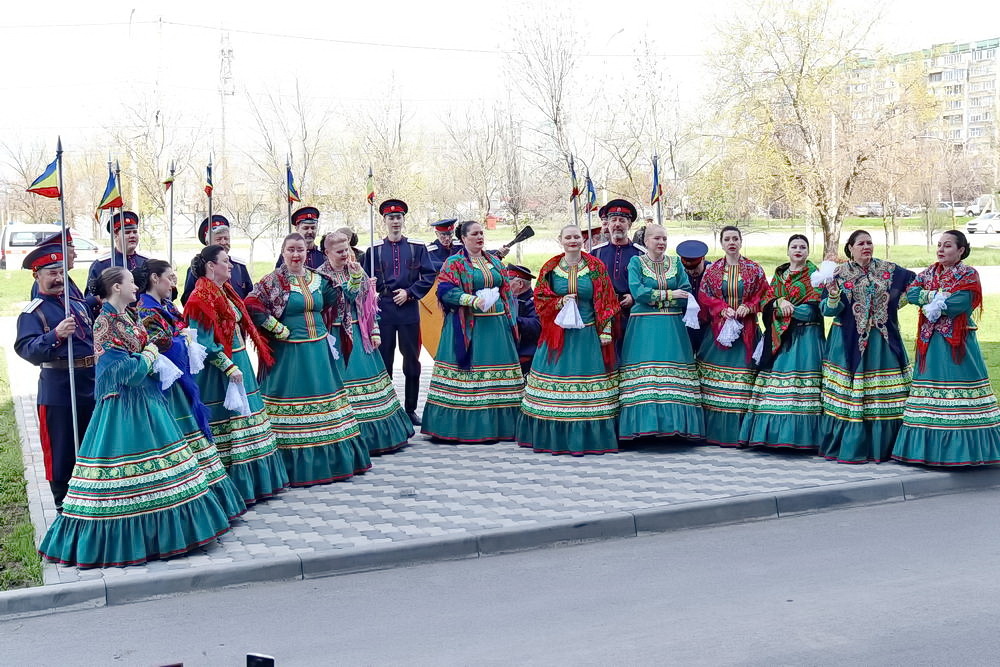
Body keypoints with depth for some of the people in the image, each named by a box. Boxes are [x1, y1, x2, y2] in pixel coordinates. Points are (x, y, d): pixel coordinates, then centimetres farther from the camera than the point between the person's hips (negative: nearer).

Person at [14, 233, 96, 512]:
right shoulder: (33, 313, -7)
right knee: (61, 450, 3)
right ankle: (64, 505, 16)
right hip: (57, 391, -6)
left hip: (91, 386, 6)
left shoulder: (79, 304, 13)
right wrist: (56, 335, -35)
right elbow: (26, 349, -23)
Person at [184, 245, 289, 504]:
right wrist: (230, 367, -22)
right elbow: (205, 342, -20)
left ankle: (256, 482, 24)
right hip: (220, 371, -10)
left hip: (240, 362, 10)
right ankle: (235, 489, 4)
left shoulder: (225, 291, 13)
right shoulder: (202, 297, -15)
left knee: (246, 415, 14)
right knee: (227, 422, -3)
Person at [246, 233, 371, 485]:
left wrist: (356, 277, 5)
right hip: (289, 353, -6)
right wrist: (279, 330, -14)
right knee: (293, 402, -3)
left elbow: (338, 300, 18)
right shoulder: (273, 281, -6)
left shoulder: (317, 279, 10)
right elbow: (252, 307, -15)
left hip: (319, 350, 6)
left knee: (324, 397, 10)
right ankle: (298, 467, 4)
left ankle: (330, 461, 21)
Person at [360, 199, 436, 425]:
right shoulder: (374, 249, 6)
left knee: (412, 362, 5)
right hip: (383, 311, 0)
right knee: (383, 362, 3)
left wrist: (409, 293, -8)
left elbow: (429, 276, 2)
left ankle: (410, 409, 15)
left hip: (409, 311, 0)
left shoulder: (417, 247, 5)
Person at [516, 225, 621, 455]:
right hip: (558, 335, 1)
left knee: (589, 385, -4)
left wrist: (605, 331, -5)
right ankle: (555, 437, 11)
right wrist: (561, 302, -9)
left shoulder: (596, 267, 4)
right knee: (556, 379, 1)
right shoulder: (550, 268, 7)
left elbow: (605, 302, 2)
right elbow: (540, 299, 8)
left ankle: (588, 436, 5)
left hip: (587, 335, -1)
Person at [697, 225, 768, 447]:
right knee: (717, 381, -1)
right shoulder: (712, 270, 8)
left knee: (743, 382, -5)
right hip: (719, 329, 1)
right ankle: (717, 432, 6)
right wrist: (722, 308, -11)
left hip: (746, 331, -1)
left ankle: (740, 433, 1)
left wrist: (748, 307, -12)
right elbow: (703, 296, 4)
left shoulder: (754, 269, 6)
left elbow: (764, 295, 4)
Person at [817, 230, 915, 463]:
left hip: (884, 340, 3)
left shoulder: (888, 269, 8)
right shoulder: (839, 274, 1)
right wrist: (833, 297, -24)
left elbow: (914, 282, 21)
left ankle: (882, 447, 11)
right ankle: (848, 448, 4)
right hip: (849, 341, -2)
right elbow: (828, 309, -4)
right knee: (848, 397, -4)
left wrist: (903, 300, 3)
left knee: (885, 397, 1)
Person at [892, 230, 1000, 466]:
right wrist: (938, 295, -12)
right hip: (930, 341, 5)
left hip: (958, 342, -5)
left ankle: (963, 449, -1)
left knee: (958, 393, -7)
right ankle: (931, 449, 9)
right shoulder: (929, 273, 14)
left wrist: (927, 299, -6)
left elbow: (958, 304, -16)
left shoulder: (969, 275, -1)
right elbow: (910, 293, -1)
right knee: (930, 395, 4)